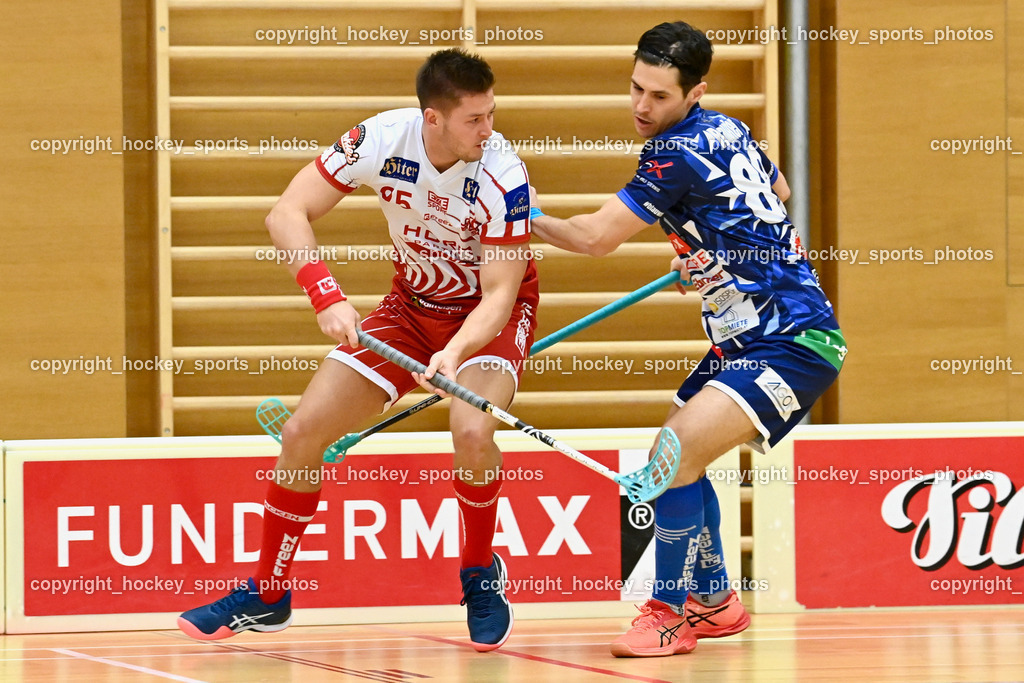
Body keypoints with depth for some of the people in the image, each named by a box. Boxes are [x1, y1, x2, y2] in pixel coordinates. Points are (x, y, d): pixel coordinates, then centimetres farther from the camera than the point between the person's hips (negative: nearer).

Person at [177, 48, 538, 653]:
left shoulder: (504, 176, -29)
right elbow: (288, 214, -18)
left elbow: (499, 294, -27)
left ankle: (481, 574, -5)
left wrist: (455, 352, -45)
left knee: (471, 431, -32)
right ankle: (267, 596, 13)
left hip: (489, 313, -4)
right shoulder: (382, 139, -22)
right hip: (412, 304, 4)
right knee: (303, 431, -5)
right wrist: (327, 296, -32)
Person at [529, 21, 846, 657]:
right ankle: (714, 602, 33)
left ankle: (668, 615, -9)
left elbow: (596, 236, -13)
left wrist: (530, 218, 4)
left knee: (677, 455, -21)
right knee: (678, 455, 19)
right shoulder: (728, 132, 9)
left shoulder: (678, 153, -19)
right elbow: (779, 190, 30)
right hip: (746, 337, 11)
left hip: (791, 342, -11)